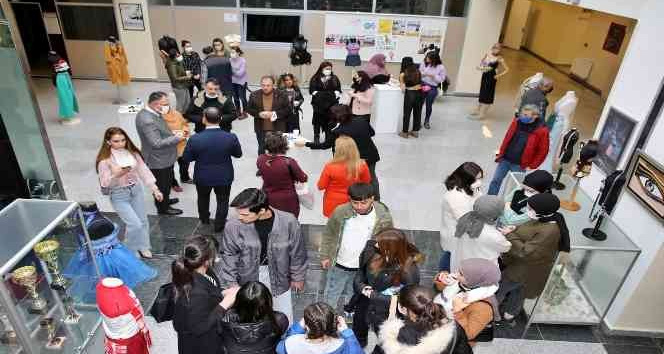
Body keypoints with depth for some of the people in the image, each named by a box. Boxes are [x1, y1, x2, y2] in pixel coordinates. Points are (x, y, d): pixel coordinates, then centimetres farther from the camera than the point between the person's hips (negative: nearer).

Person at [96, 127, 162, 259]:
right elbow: (104, 184, -16)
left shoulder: (132, 153, -6)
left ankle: (143, 247, 38)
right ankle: (130, 250, 22)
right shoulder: (104, 160, -18)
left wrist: (155, 189, -1)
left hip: (136, 190, 5)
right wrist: (115, 175, -36)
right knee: (135, 224, -7)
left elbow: (143, 170, 0)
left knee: (143, 221, 15)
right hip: (119, 195, -5)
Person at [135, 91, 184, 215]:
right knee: (163, 185, 12)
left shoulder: (152, 113, -1)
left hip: (164, 157, 9)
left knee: (167, 181, 28)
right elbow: (157, 143, -32)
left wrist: (172, 133, -1)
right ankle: (163, 208, 32)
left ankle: (164, 200, 50)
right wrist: (176, 138, -25)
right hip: (159, 160, -9)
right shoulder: (147, 120, -31)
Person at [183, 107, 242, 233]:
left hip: (202, 177, 1)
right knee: (222, 201, 22)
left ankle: (204, 219, 51)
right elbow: (238, 154, -5)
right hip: (224, 177, -1)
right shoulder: (231, 137, -22)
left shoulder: (195, 139, -23)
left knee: (203, 198, 29)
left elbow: (186, 158, -10)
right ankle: (219, 225, 34)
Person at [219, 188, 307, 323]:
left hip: (278, 278, 1)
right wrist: (231, 283, -6)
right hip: (248, 278, 0)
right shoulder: (233, 225, -25)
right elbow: (228, 256, -7)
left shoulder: (288, 222, -25)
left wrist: (298, 277, 3)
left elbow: (297, 253, -8)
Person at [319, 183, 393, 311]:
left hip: (365, 269, 0)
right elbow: (328, 234, -3)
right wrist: (324, 256, 1)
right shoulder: (341, 212, -19)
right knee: (330, 297, 19)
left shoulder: (383, 217, -20)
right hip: (338, 266, 0)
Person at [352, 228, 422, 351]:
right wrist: (360, 287, -19)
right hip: (364, 307, 5)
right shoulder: (372, 250, -18)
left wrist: (373, 295, -24)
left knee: (382, 348, 22)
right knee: (357, 340, 30)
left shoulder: (409, 270, -30)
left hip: (385, 315, -4)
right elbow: (361, 271, 0)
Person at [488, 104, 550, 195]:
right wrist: (500, 154, 8)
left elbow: (543, 151, -7)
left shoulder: (542, 130, -14)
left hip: (519, 165, -4)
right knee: (495, 181, 8)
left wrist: (531, 166, -7)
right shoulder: (516, 122, -1)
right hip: (505, 159, 4)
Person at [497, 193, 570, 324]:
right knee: (518, 291, 29)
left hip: (527, 272, -8)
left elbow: (525, 252, -33)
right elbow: (527, 234, 9)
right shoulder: (544, 220, -8)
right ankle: (510, 314, 52)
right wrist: (515, 229, -9)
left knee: (498, 290, 11)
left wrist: (510, 235, -25)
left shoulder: (549, 232, -37)